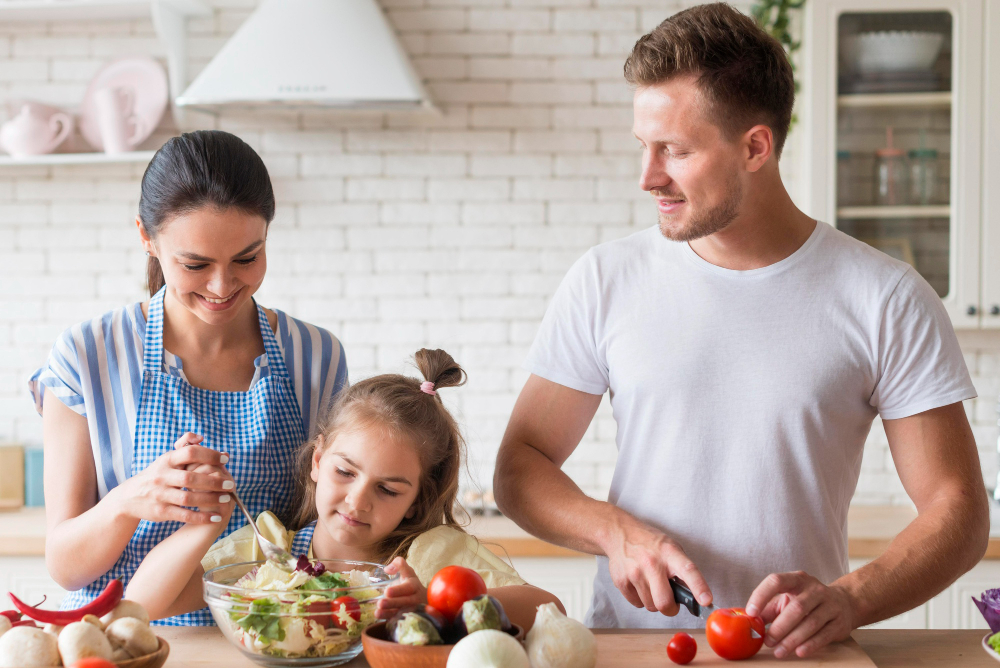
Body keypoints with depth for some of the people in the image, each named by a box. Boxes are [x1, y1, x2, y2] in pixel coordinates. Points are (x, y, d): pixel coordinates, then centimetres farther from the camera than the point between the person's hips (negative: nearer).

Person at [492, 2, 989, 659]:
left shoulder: (888, 300, -2)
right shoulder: (605, 281, 3)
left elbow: (958, 508, -1)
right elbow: (520, 465, 7)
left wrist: (847, 600, -18)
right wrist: (616, 531, -12)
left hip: (792, 652, -1)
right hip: (626, 643, 1)